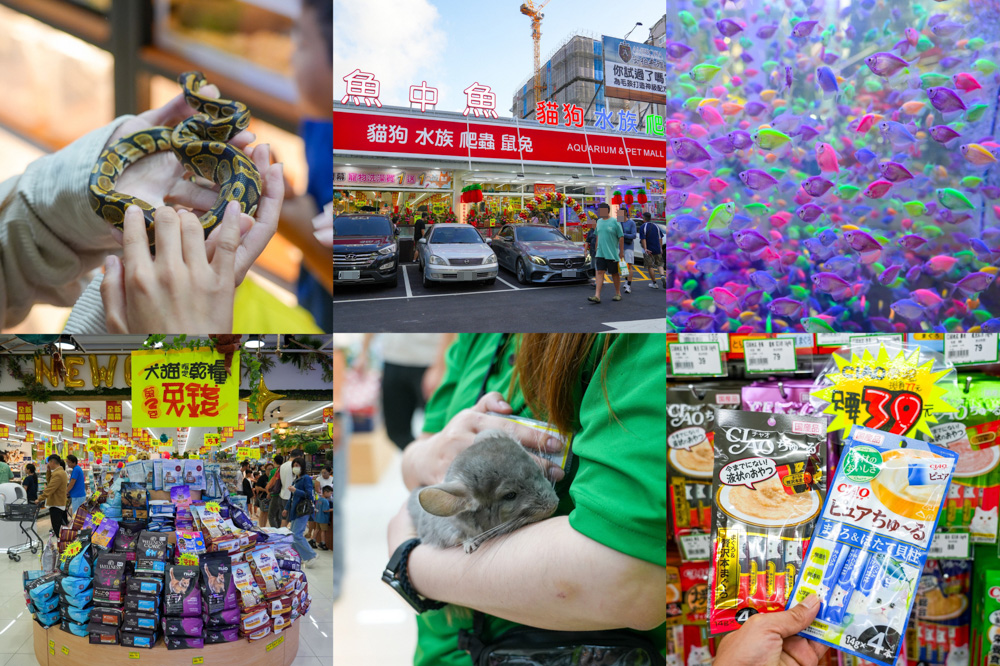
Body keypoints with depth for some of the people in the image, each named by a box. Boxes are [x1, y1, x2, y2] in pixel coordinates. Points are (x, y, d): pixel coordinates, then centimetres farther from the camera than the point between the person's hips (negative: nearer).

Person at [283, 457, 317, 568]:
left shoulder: (306, 478, -10)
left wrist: (295, 490, -22)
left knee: (297, 535, -14)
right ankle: (298, 558, 15)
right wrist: (287, 509, 25)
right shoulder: (296, 479, 17)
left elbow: (309, 495, -17)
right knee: (292, 534, 9)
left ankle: (310, 556, -6)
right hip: (295, 511, 9)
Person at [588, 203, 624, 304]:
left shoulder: (614, 222, -7)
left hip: (612, 254, -4)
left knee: (615, 273, 7)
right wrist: (597, 249, 18)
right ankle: (597, 296, -11)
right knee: (600, 272, -5)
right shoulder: (599, 221, 9)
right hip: (600, 253, 4)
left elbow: (621, 237, -5)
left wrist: (622, 252, -6)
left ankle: (618, 293, 22)